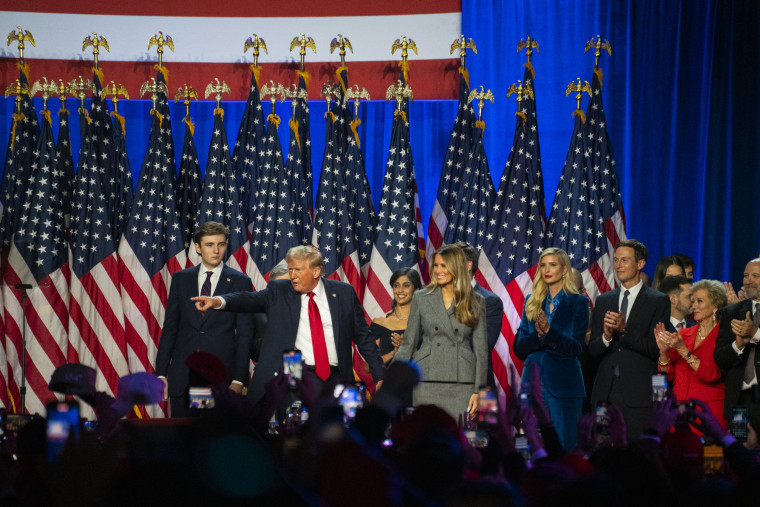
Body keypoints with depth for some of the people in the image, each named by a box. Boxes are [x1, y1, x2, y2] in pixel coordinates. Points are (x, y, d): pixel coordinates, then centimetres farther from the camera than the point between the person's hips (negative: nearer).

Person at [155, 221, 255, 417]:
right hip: (182, 376, 2)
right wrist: (161, 373, 3)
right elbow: (169, 328, 11)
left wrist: (238, 379, -7)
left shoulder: (240, 282, 3)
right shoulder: (180, 279, 10)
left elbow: (244, 334, 1)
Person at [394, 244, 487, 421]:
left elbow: (481, 348, 6)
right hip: (428, 381, 1)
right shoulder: (421, 298, 8)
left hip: (461, 383, -1)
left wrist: (478, 391, -1)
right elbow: (408, 343, 8)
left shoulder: (475, 302, 6)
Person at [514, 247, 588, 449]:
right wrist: (538, 335, -13)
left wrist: (548, 331, -20)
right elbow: (519, 347, 6)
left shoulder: (578, 302, 1)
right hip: (533, 381, 4)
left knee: (564, 444, -4)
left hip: (563, 385, -4)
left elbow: (576, 347, -7)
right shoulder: (531, 302, 13)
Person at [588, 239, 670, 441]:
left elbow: (656, 349, -7)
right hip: (605, 392, 4)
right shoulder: (603, 301, 15)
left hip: (638, 394, -4)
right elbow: (593, 351, 11)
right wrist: (606, 336, -11)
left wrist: (624, 329, -18)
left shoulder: (659, 301, 1)